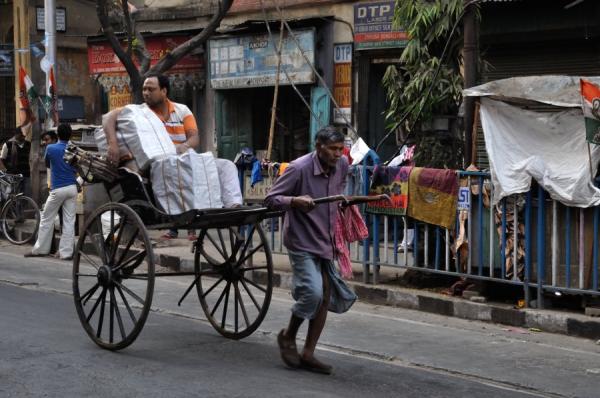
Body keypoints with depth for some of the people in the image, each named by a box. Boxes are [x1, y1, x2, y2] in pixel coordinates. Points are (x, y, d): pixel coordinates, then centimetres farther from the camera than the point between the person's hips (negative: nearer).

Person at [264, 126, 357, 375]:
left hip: (326, 241, 7)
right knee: (312, 292, -19)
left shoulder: (342, 165, 0)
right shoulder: (299, 168, -19)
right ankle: (288, 336, 8)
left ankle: (307, 354, 16)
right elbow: (270, 200, -15)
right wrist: (295, 201, -32)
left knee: (326, 297, 6)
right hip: (302, 241, -7)